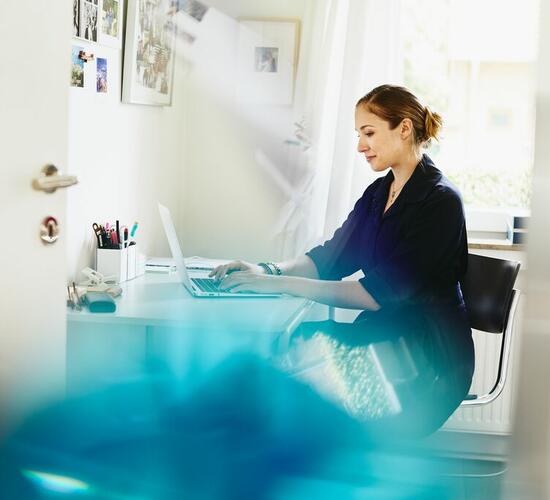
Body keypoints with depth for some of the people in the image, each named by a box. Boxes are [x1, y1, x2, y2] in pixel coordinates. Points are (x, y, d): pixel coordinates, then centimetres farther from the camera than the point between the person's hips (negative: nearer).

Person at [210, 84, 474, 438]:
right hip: (384, 336, 7)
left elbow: (379, 293, -21)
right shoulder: (379, 192, 13)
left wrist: (283, 284, -24)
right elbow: (330, 257, 13)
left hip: (430, 356, -7)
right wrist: (270, 271, -7)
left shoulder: (439, 200, -14)